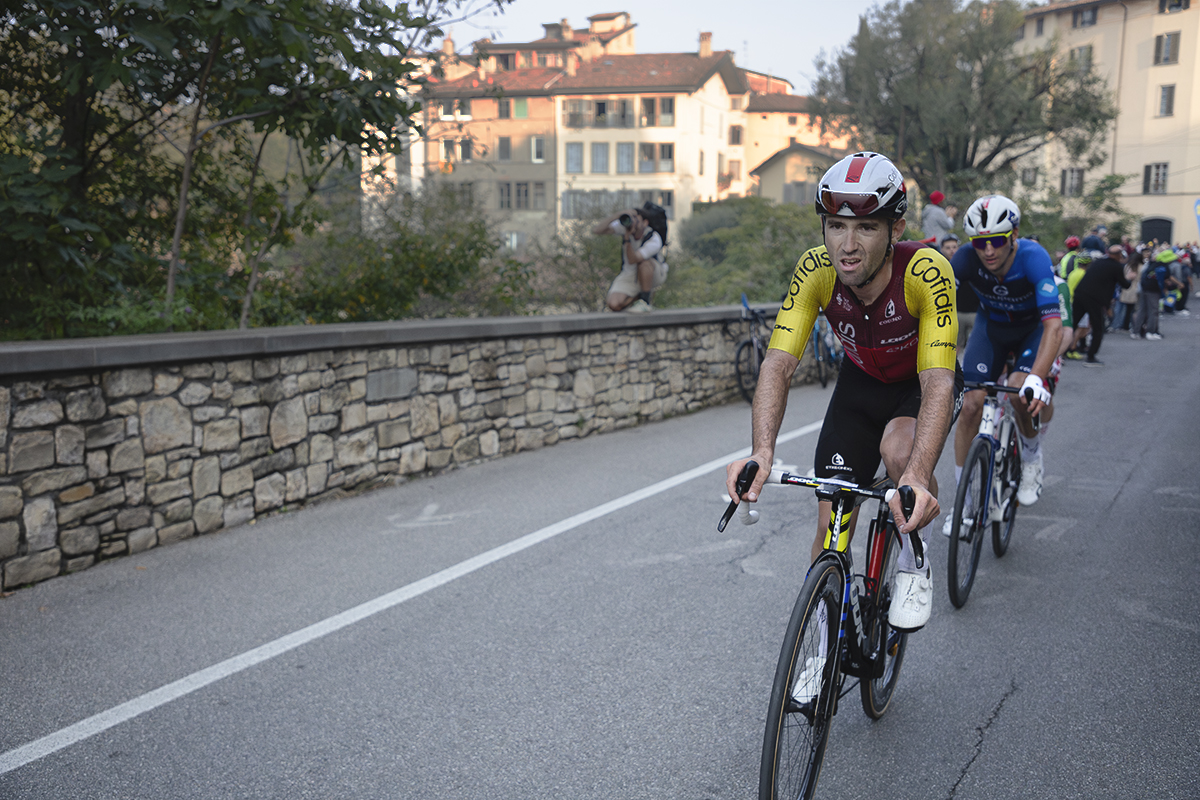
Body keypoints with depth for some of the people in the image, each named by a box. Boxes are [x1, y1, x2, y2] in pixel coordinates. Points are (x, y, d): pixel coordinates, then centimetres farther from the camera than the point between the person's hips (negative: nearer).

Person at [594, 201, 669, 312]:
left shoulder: (654, 240, -29)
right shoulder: (625, 225, -17)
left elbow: (632, 260, -39)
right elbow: (596, 231, -28)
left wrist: (627, 236, -47)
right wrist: (618, 215, -38)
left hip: (653, 274, -3)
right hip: (629, 275, 3)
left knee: (644, 262, -40)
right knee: (614, 304, -23)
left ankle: (645, 302, -20)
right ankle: (636, 297, 10)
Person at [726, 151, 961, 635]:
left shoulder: (927, 272, -34)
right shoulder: (814, 271, -26)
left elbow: (938, 382, -42)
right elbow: (778, 364, -32)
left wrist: (917, 477, -58)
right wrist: (762, 453, -49)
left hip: (921, 384, -2)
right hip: (860, 383, 3)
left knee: (900, 451, -35)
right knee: (831, 522, -6)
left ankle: (912, 564, -6)